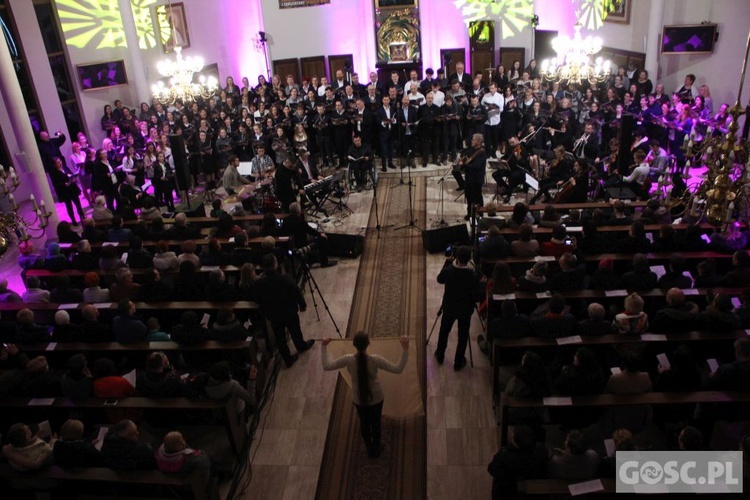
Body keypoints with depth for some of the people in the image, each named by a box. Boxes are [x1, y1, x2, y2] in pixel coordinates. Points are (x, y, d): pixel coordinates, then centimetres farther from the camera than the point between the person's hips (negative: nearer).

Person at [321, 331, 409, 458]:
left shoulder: (348, 360, -27)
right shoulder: (375, 360, -31)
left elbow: (326, 366, -16)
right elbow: (398, 369, -28)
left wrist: (325, 347, -7)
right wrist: (405, 349, -30)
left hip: (359, 399, 1)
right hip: (376, 398, -1)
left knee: (364, 423, 28)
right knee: (375, 423, 26)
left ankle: (369, 449, 49)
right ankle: (376, 449, 47)